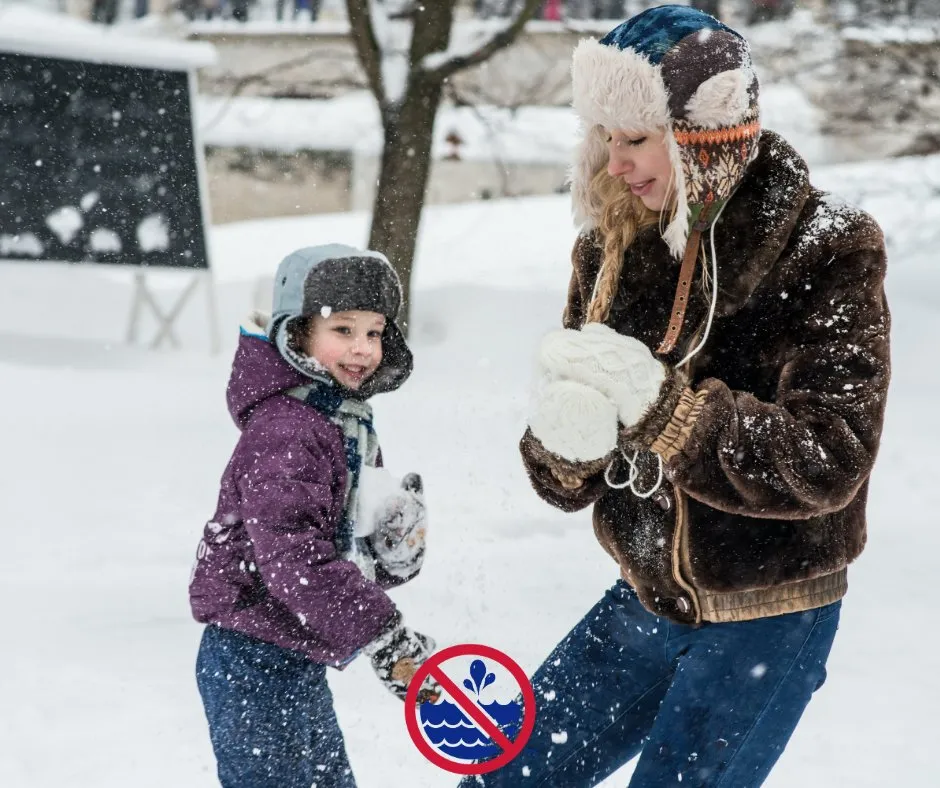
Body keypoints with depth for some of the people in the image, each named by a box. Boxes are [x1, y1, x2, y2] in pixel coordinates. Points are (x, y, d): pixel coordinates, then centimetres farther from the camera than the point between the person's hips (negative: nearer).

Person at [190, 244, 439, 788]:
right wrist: (386, 639, -31)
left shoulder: (349, 422, 13)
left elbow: (352, 558, 15)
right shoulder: (284, 434, -20)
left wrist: (397, 549, -8)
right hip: (254, 662, -10)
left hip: (296, 661, 10)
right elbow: (294, 557, -30)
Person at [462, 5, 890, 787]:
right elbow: (570, 481, 1)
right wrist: (564, 444, -24)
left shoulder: (826, 251, -16)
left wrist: (662, 407, -34)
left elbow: (827, 462, -24)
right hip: (648, 599, 6)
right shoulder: (614, 248, -1)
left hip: (767, 621, -6)